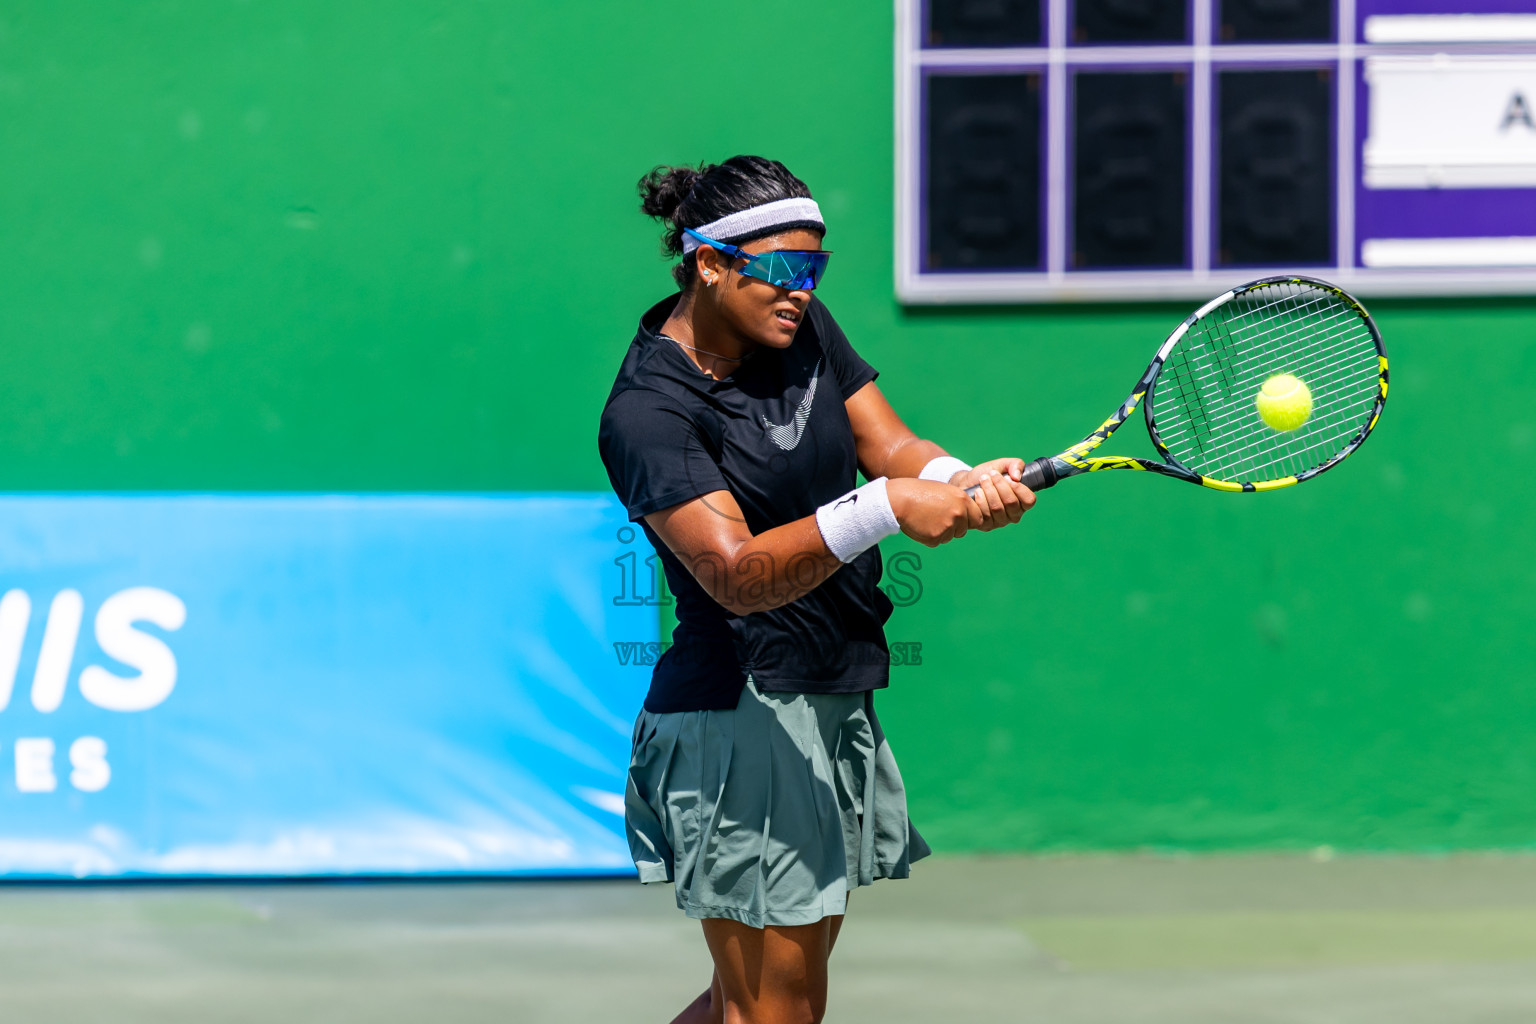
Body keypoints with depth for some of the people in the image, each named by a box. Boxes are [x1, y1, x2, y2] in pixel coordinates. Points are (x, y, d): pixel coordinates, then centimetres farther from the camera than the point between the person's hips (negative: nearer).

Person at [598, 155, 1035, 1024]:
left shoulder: (803, 327, 6)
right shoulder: (649, 411, -18)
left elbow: (892, 445, 3)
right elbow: (736, 574, -27)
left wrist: (966, 482, -20)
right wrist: (886, 507, -38)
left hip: (834, 709, 8)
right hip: (744, 719, -8)